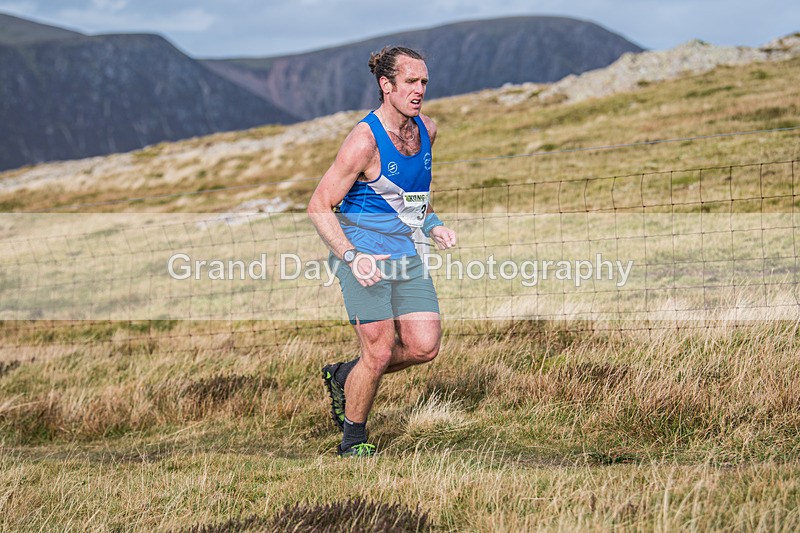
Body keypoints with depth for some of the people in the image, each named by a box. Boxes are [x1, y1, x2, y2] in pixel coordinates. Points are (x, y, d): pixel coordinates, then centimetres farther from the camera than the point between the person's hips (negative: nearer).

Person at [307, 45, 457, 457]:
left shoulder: (426, 129, 4)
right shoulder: (364, 140, -18)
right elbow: (319, 207, -16)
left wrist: (432, 226, 8)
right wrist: (352, 257, -26)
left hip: (404, 253, 7)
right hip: (362, 254, -7)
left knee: (425, 347, 0)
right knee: (379, 353, -8)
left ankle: (344, 377, 23)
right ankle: (353, 439, 14)